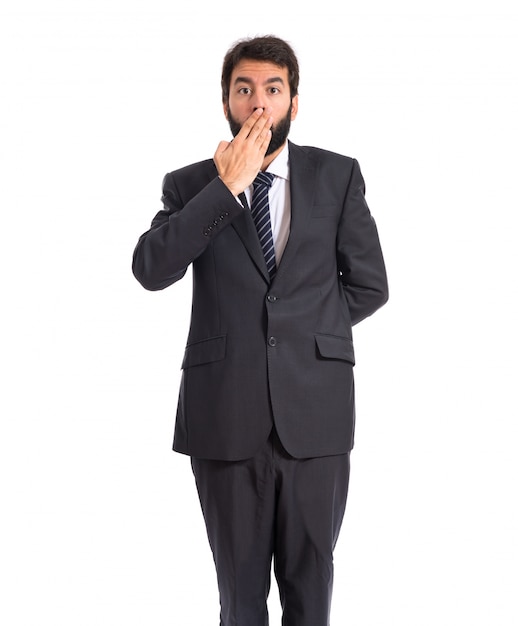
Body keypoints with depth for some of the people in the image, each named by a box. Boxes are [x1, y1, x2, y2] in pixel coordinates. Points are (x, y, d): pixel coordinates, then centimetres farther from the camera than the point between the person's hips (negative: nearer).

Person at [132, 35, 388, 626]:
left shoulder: (338, 176, 6)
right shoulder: (191, 185, 5)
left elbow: (368, 285, 10)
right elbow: (150, 269, -12)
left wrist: (307, 332, 2)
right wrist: (227, 187, -13)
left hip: (314, 411, 0)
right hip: (225, 415, 0)